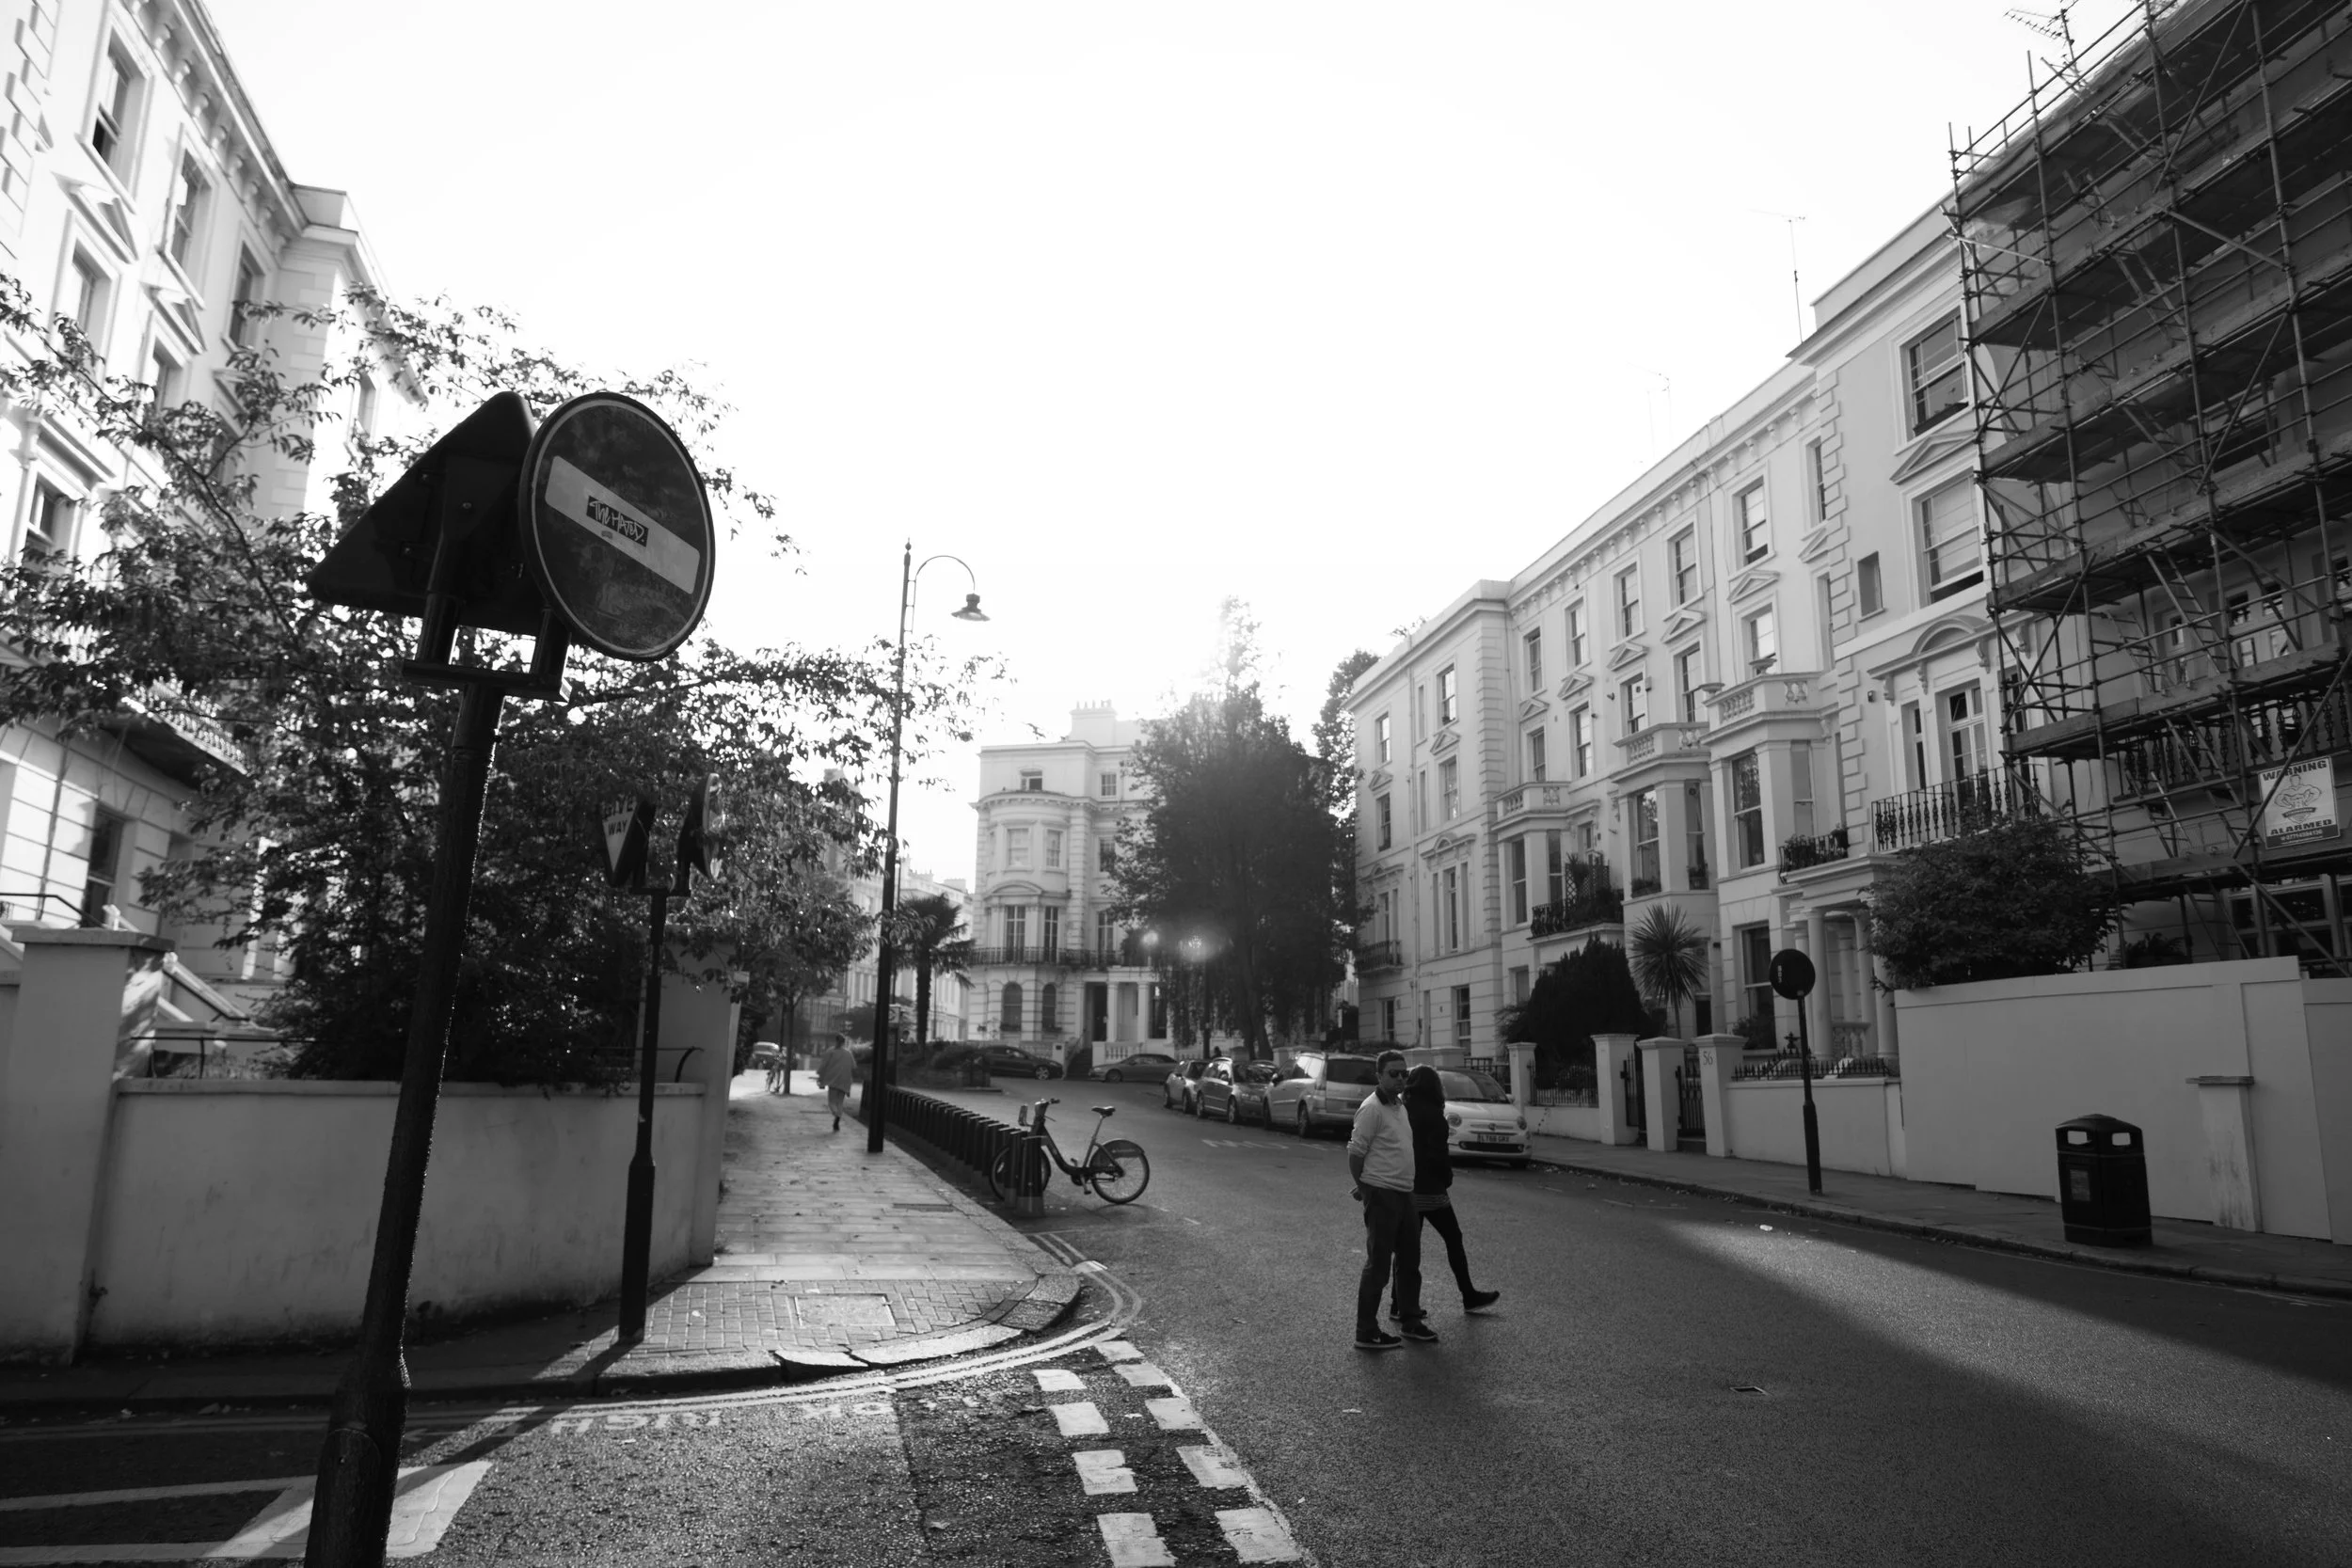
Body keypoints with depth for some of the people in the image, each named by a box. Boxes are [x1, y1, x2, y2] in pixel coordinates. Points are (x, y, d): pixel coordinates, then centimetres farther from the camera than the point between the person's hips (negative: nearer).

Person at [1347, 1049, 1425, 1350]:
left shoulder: (1400, 1104, 11)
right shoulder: (1372, 1108, -17)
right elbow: (1355, 1152, -17)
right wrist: (1364, 1187, -3)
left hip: (1405, 1193, 9)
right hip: (1382, 1195, -9)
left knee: (1410, 1261, 17)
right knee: (1378, 1265, -2)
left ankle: (1411, 1322, 31)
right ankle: (1367, 1333, 6)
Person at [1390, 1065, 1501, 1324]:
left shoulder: (1403, 1110, 4)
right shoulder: (1432, 1114, -14)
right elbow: (1438, 1153, -17)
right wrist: (1447, 1177, 0)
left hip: (1405, 1188, 6)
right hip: (1429, 1188, -6)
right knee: (1453, 1239, 9)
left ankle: (1400, 1303, 10)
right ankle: (1469, 1297, 19)